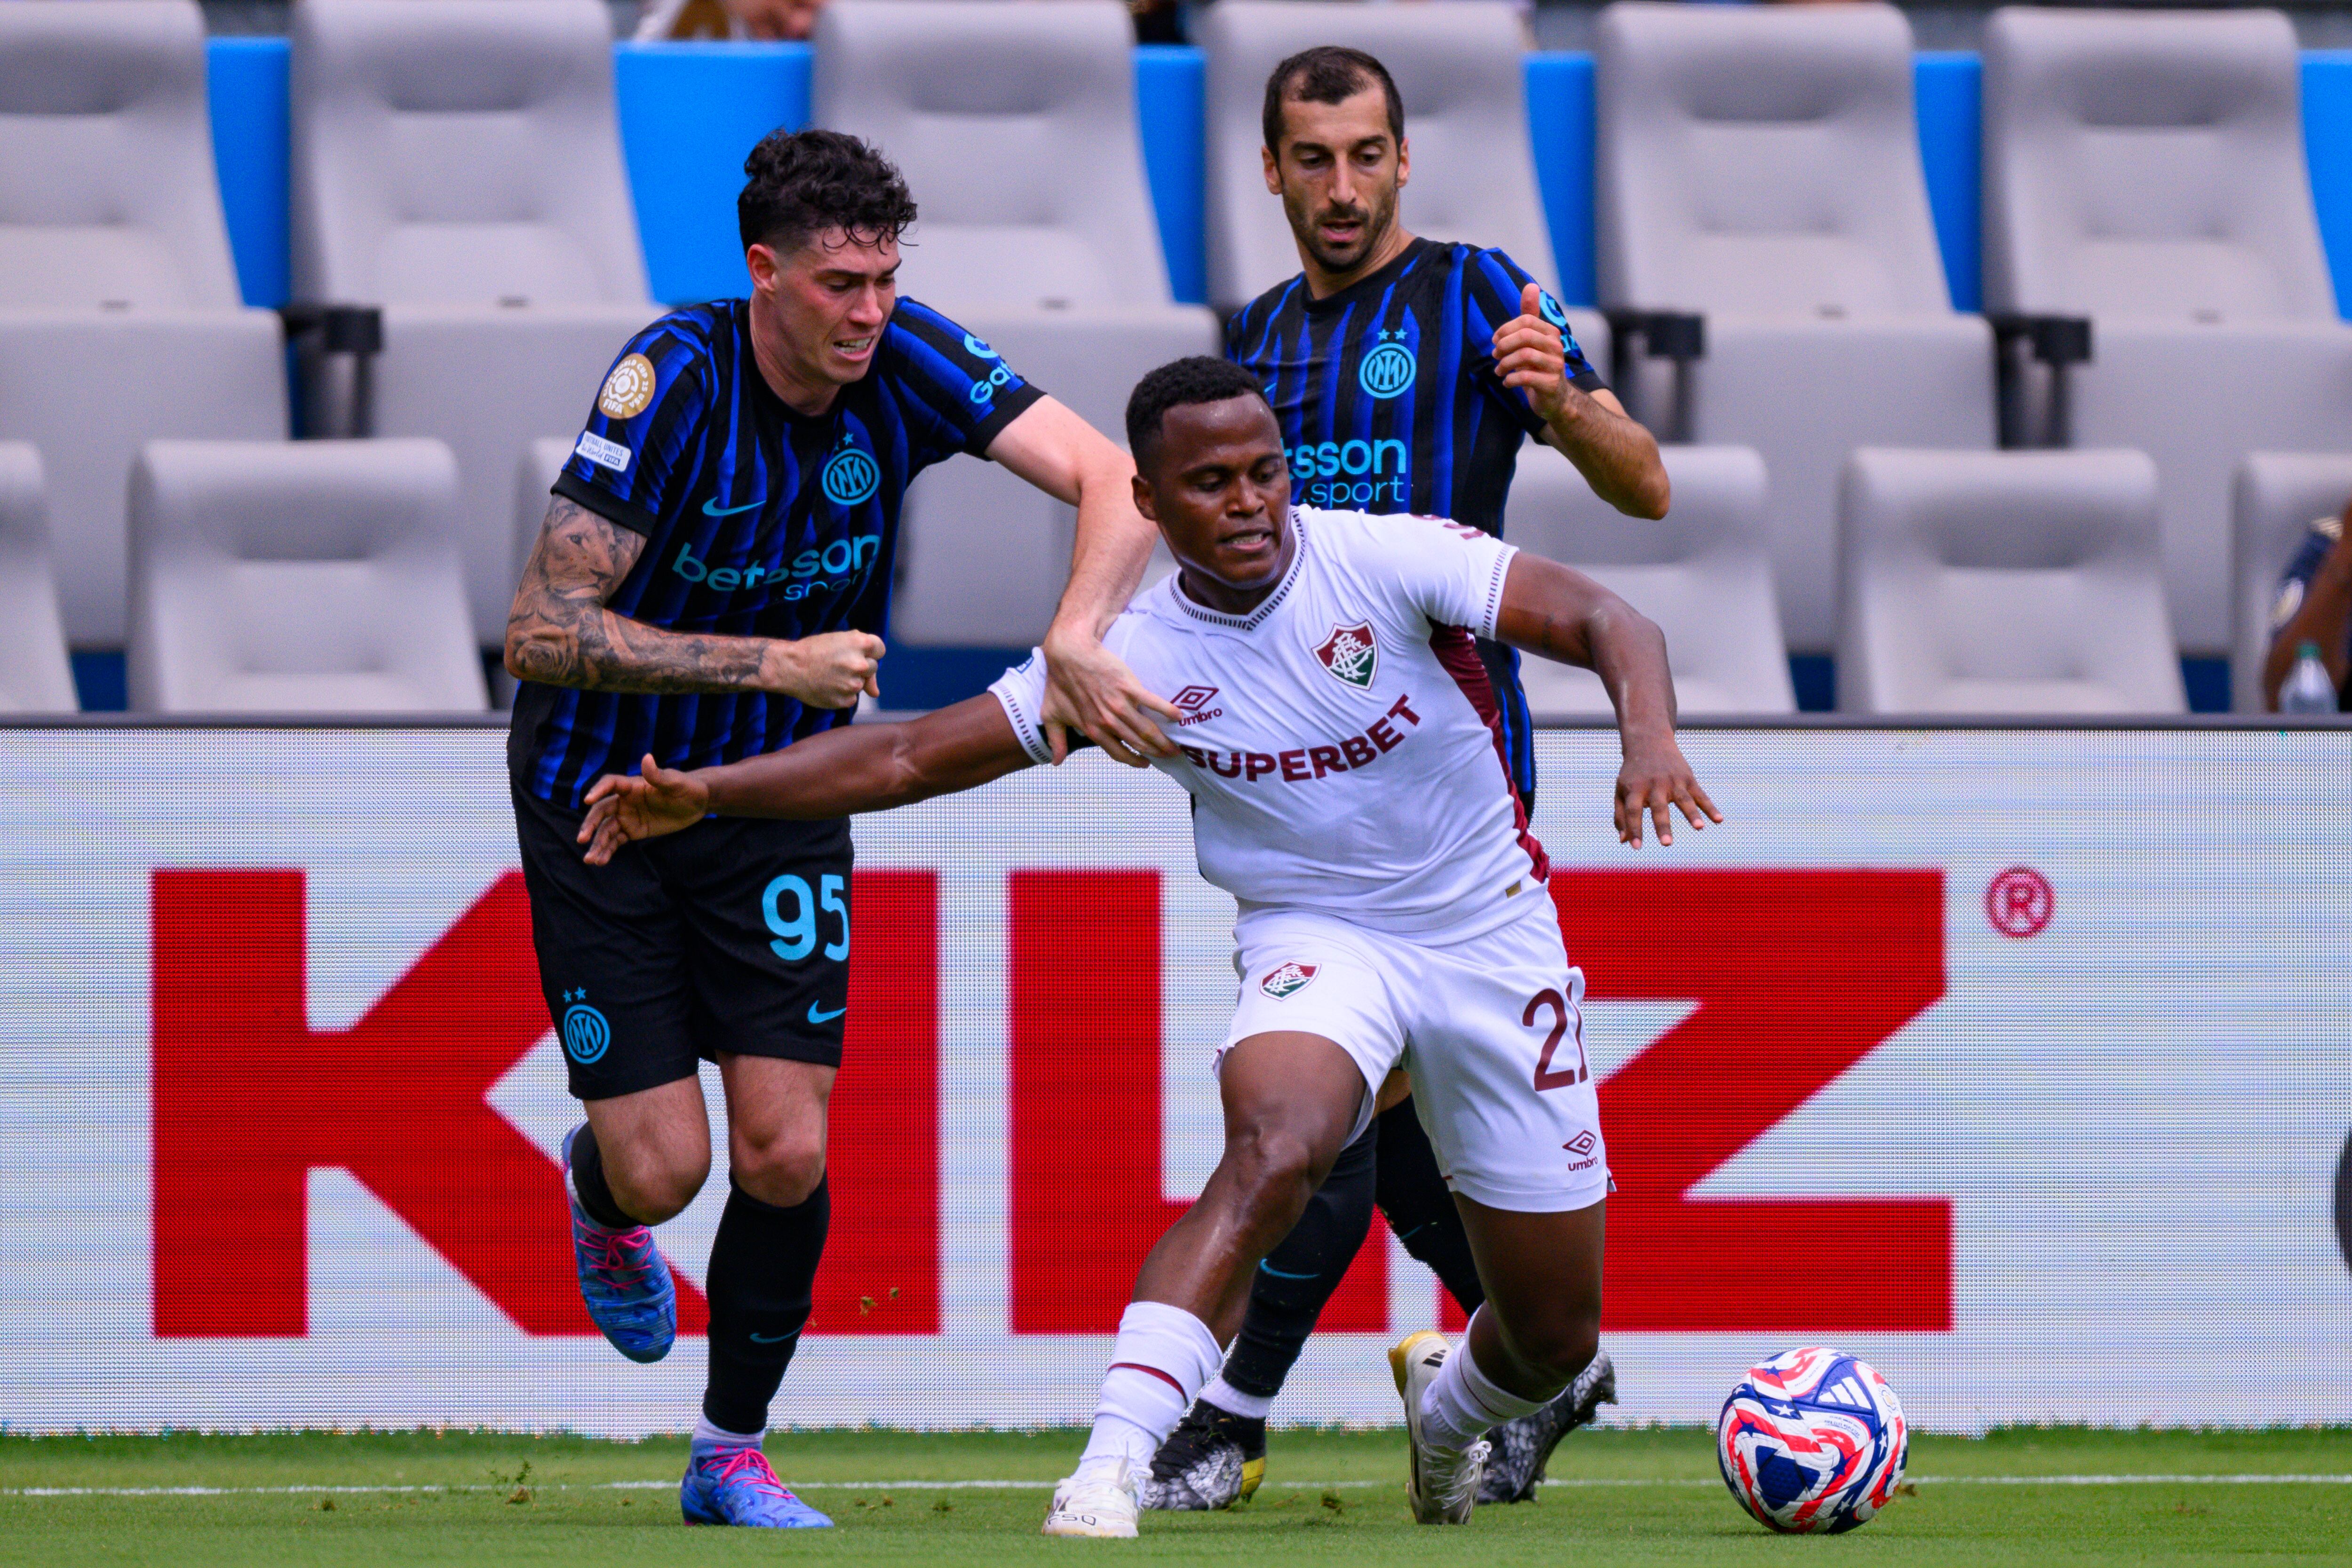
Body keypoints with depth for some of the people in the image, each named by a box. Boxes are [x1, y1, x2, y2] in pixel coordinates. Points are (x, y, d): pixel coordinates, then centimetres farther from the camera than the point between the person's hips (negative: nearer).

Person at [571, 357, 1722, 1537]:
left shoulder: (1385, 562, -16)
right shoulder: (1131, 659, -11)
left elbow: (1606, 622, -21)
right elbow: (911, 756, -8)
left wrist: (1649, 739, -42)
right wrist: (706, 794, -18)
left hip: (1492, 942, 1)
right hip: (1316, 941, -1)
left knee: (1553, 1339, 6)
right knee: (1272, 1150, -37)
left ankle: (1446, 1406, 44)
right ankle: (1108, 1471, -42)